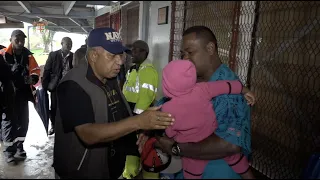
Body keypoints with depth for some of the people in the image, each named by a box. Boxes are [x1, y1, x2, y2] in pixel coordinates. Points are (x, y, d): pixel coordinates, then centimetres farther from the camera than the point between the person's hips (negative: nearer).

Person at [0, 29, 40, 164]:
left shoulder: (27, 55, 3)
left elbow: (35, 69, 11)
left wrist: (33, 78, -9)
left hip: (23, 93, 5)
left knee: (23, 121, 14)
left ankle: (19, 146, 31)